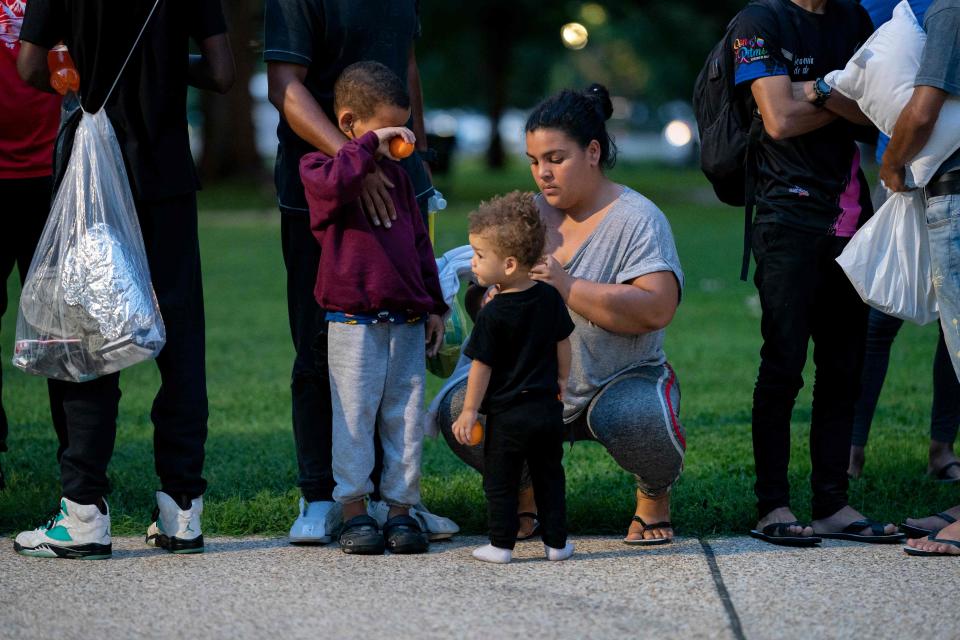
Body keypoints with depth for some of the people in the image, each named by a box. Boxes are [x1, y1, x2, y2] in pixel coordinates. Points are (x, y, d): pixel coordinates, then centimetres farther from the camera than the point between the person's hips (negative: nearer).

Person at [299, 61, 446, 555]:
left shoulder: (395, 175, 18)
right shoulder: (321, 167, 0)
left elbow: (419, 241, 22)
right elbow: (333, 184, -27)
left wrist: (433, 305, 19)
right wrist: (368, 146, -19)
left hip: (407, 320, 6)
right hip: (352, 320, -5)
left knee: (406, 417, 5)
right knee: (355, 416, -2)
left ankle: (401, 509, 11)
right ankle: (354, 512, 4)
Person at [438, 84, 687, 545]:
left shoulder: (637, 219, -10)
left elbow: (657, 309, -24)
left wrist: (567, 287, -27)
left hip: (621, 380, -4)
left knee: (639, 420, -38)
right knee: (457, 409, -21)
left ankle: (654, 498, 0)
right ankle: (526, 495, 9)